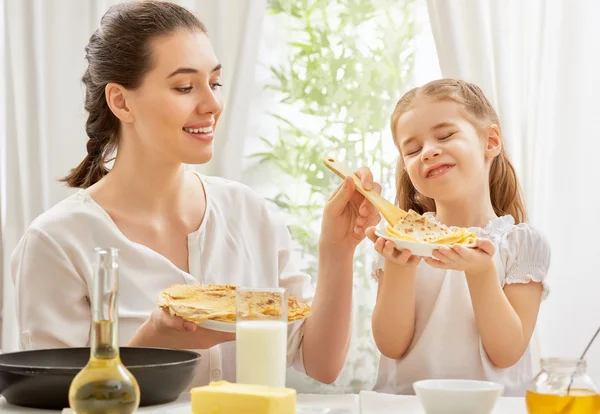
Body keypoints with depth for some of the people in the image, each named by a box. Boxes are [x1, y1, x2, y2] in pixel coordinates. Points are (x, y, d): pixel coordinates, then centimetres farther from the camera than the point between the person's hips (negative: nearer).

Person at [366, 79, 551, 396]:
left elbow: (506, 353, -5)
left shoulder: (524, 243, 0)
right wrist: (399, 268, -13)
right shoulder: (401, 239, 5)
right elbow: (391, 346, -1)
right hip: (403, 402, 1)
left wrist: (480, 272, -17)